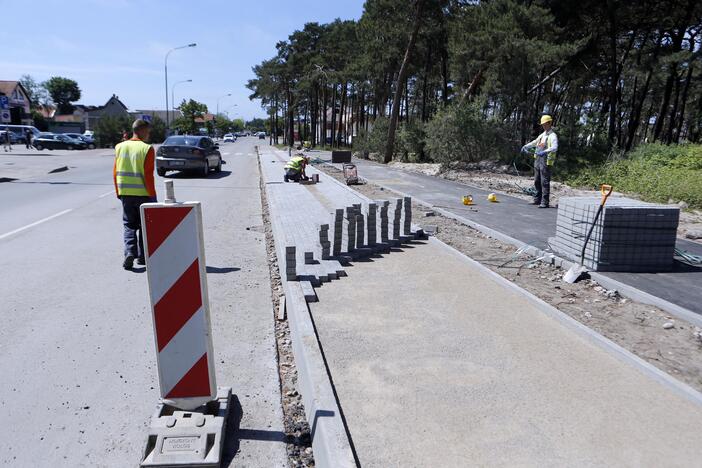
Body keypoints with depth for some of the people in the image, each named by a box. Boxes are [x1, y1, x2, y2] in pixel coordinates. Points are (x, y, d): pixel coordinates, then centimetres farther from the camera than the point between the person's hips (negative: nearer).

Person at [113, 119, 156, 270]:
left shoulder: (120, 147, 5)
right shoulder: (147, 149, -11)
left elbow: (115, 172, 7)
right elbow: (148, 175, -14)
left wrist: (118, 192, 17)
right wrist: (152, 195, -7)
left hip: (125, 194, 4)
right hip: (143, 194, -4)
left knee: (129, 225, 12)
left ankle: (130, 252, -6)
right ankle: (142, 256, 15)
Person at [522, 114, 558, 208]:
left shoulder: (552, 136, -7)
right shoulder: (542, 135, 19)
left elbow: (555, 148, -23)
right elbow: (534, 142, 34)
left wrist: (545, 152, -39)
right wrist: (526, 146, 19)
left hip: (546, 160, -8)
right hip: (538, 159, 8)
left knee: (545, 182, -8)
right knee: (537, 181, 12)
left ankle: (545, 202, -7)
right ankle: (537, 199, 21)